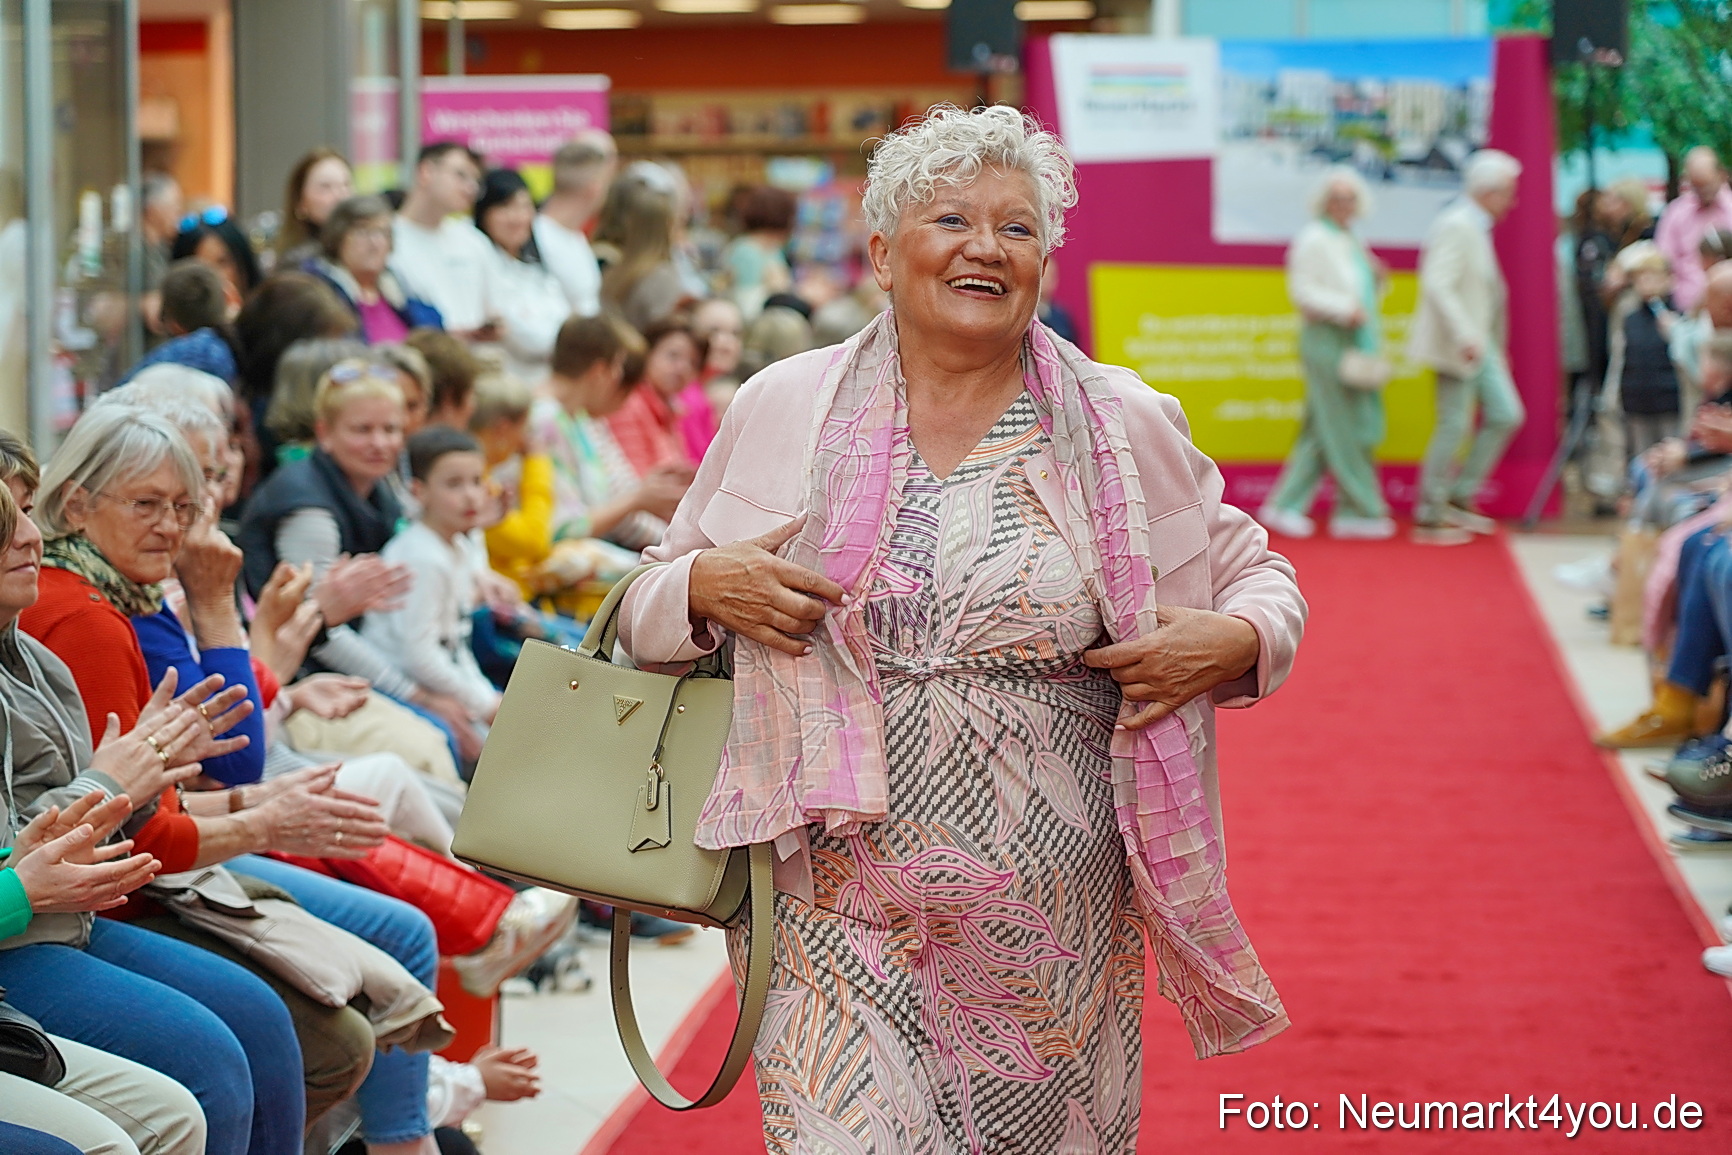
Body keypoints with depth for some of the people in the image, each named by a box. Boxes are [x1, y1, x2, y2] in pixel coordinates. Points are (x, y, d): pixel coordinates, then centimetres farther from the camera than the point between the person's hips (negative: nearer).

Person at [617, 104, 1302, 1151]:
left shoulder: (1122, 426, 5)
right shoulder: (781, 410, 5)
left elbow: (1256, 573, 15)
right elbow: (649, 612, 13)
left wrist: (1235, 641, -7)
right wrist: (705, 588, -9)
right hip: (838, 902, -1)